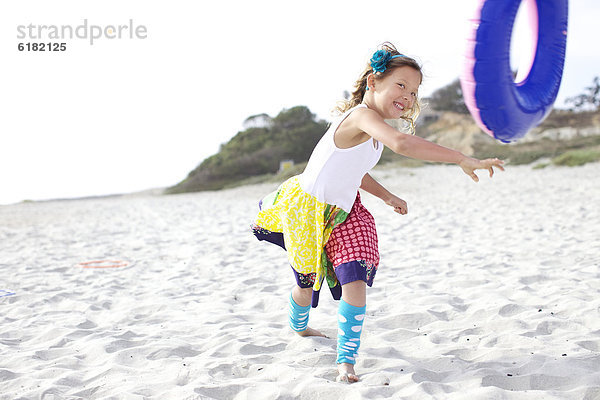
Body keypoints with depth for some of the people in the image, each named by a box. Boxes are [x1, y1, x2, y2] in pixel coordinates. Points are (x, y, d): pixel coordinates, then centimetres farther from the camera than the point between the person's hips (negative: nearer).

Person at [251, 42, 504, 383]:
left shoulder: (373, 127, 1)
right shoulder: (363, 115, -29)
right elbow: (402, 143, -50)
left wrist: (387, 196, 12)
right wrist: (463, 159, -49)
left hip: (341, 213, 7)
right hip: (306, 207, -7)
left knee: (355, 282, -11)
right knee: (307, 282, 12)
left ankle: (347, 362, -2)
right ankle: (299, 327, 47)